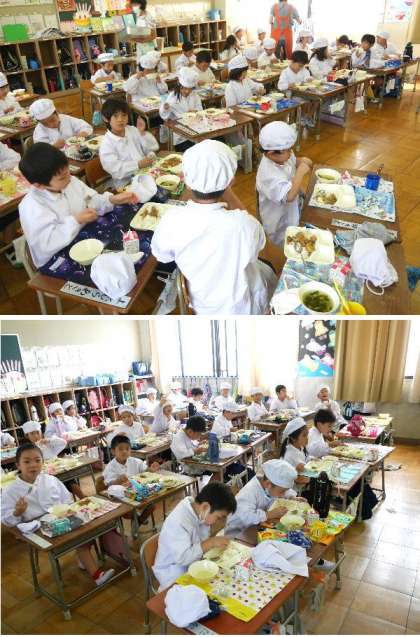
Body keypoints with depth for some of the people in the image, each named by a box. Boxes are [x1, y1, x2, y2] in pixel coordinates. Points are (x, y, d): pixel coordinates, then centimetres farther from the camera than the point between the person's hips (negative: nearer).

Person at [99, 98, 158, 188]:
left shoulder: (133, 130, 10)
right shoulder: (106, 144, -8)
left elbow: (153, 148, 10)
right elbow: (115, 169, -18)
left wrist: (143, 133, -7)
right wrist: (138, 164, -26)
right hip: (127, 184, -7)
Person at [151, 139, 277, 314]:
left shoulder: (171, 220, -27)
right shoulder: (244, 224, -35)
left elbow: (161, 255, -6)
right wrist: (228, 193, -10)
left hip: (201, 306, 3)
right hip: (242, 310, -2)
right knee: (267, 271, 30)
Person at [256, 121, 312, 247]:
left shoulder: (282, 155, -12)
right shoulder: (269, 175, -39)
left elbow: (292, 161, 12)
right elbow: (289, 196, -45)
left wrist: (301, 161, -11)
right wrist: (301, 172, -40)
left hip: (291, 210, 8)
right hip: (279, 221, -8)